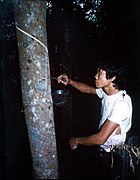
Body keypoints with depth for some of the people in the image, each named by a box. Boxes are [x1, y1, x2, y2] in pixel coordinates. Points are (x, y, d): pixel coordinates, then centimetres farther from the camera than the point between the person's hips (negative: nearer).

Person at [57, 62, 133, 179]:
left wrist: (76, 141, -19)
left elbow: (101, 138, -34)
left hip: (114, 153, -7)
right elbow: (88, 90, 10)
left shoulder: (122, 103, -35)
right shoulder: (106, 92, -10)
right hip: (104, 148, 7)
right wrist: (70, 81, -8)